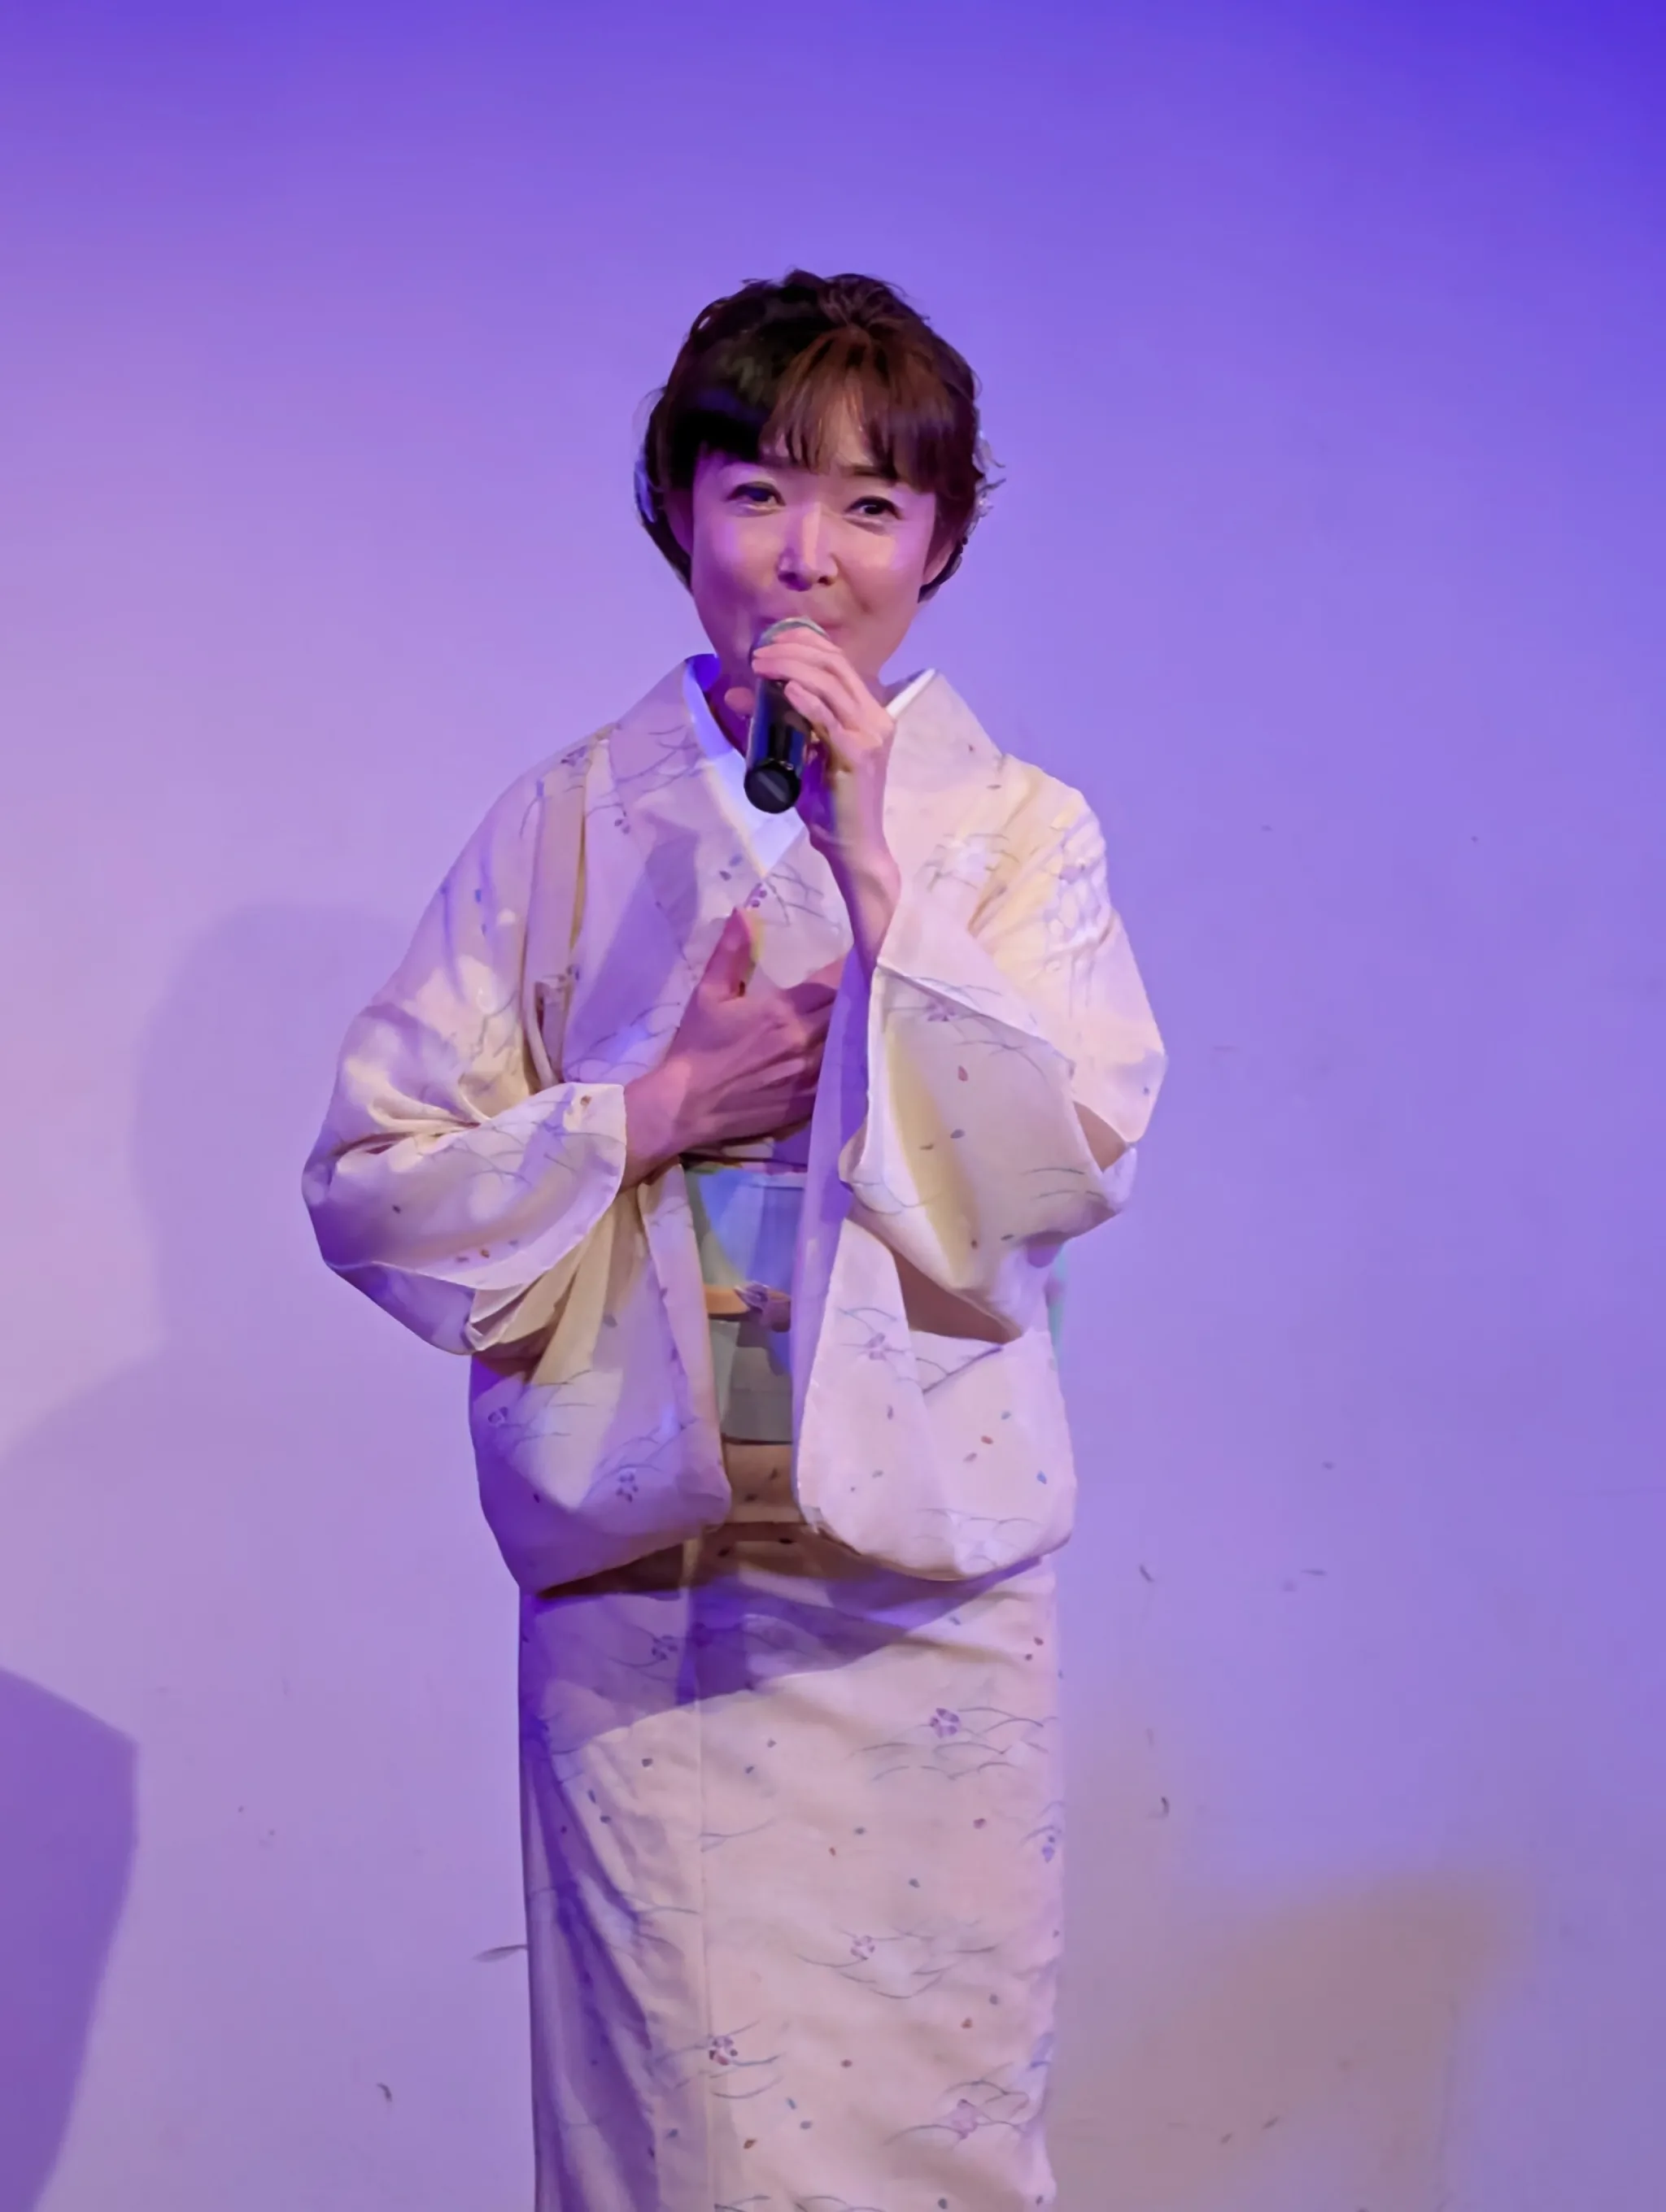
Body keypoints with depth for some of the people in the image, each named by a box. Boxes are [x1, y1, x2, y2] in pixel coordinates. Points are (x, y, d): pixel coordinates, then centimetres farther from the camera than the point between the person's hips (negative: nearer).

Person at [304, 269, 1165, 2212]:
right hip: (646, 1598, 0)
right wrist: (659, 1109, -12)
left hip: (929, 1597, 0)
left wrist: (870, 864, -16)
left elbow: (1075, 1160, -12)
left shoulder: (1018, 827, 3)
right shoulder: (566, 826, 3)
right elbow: (368, 1181, -1)